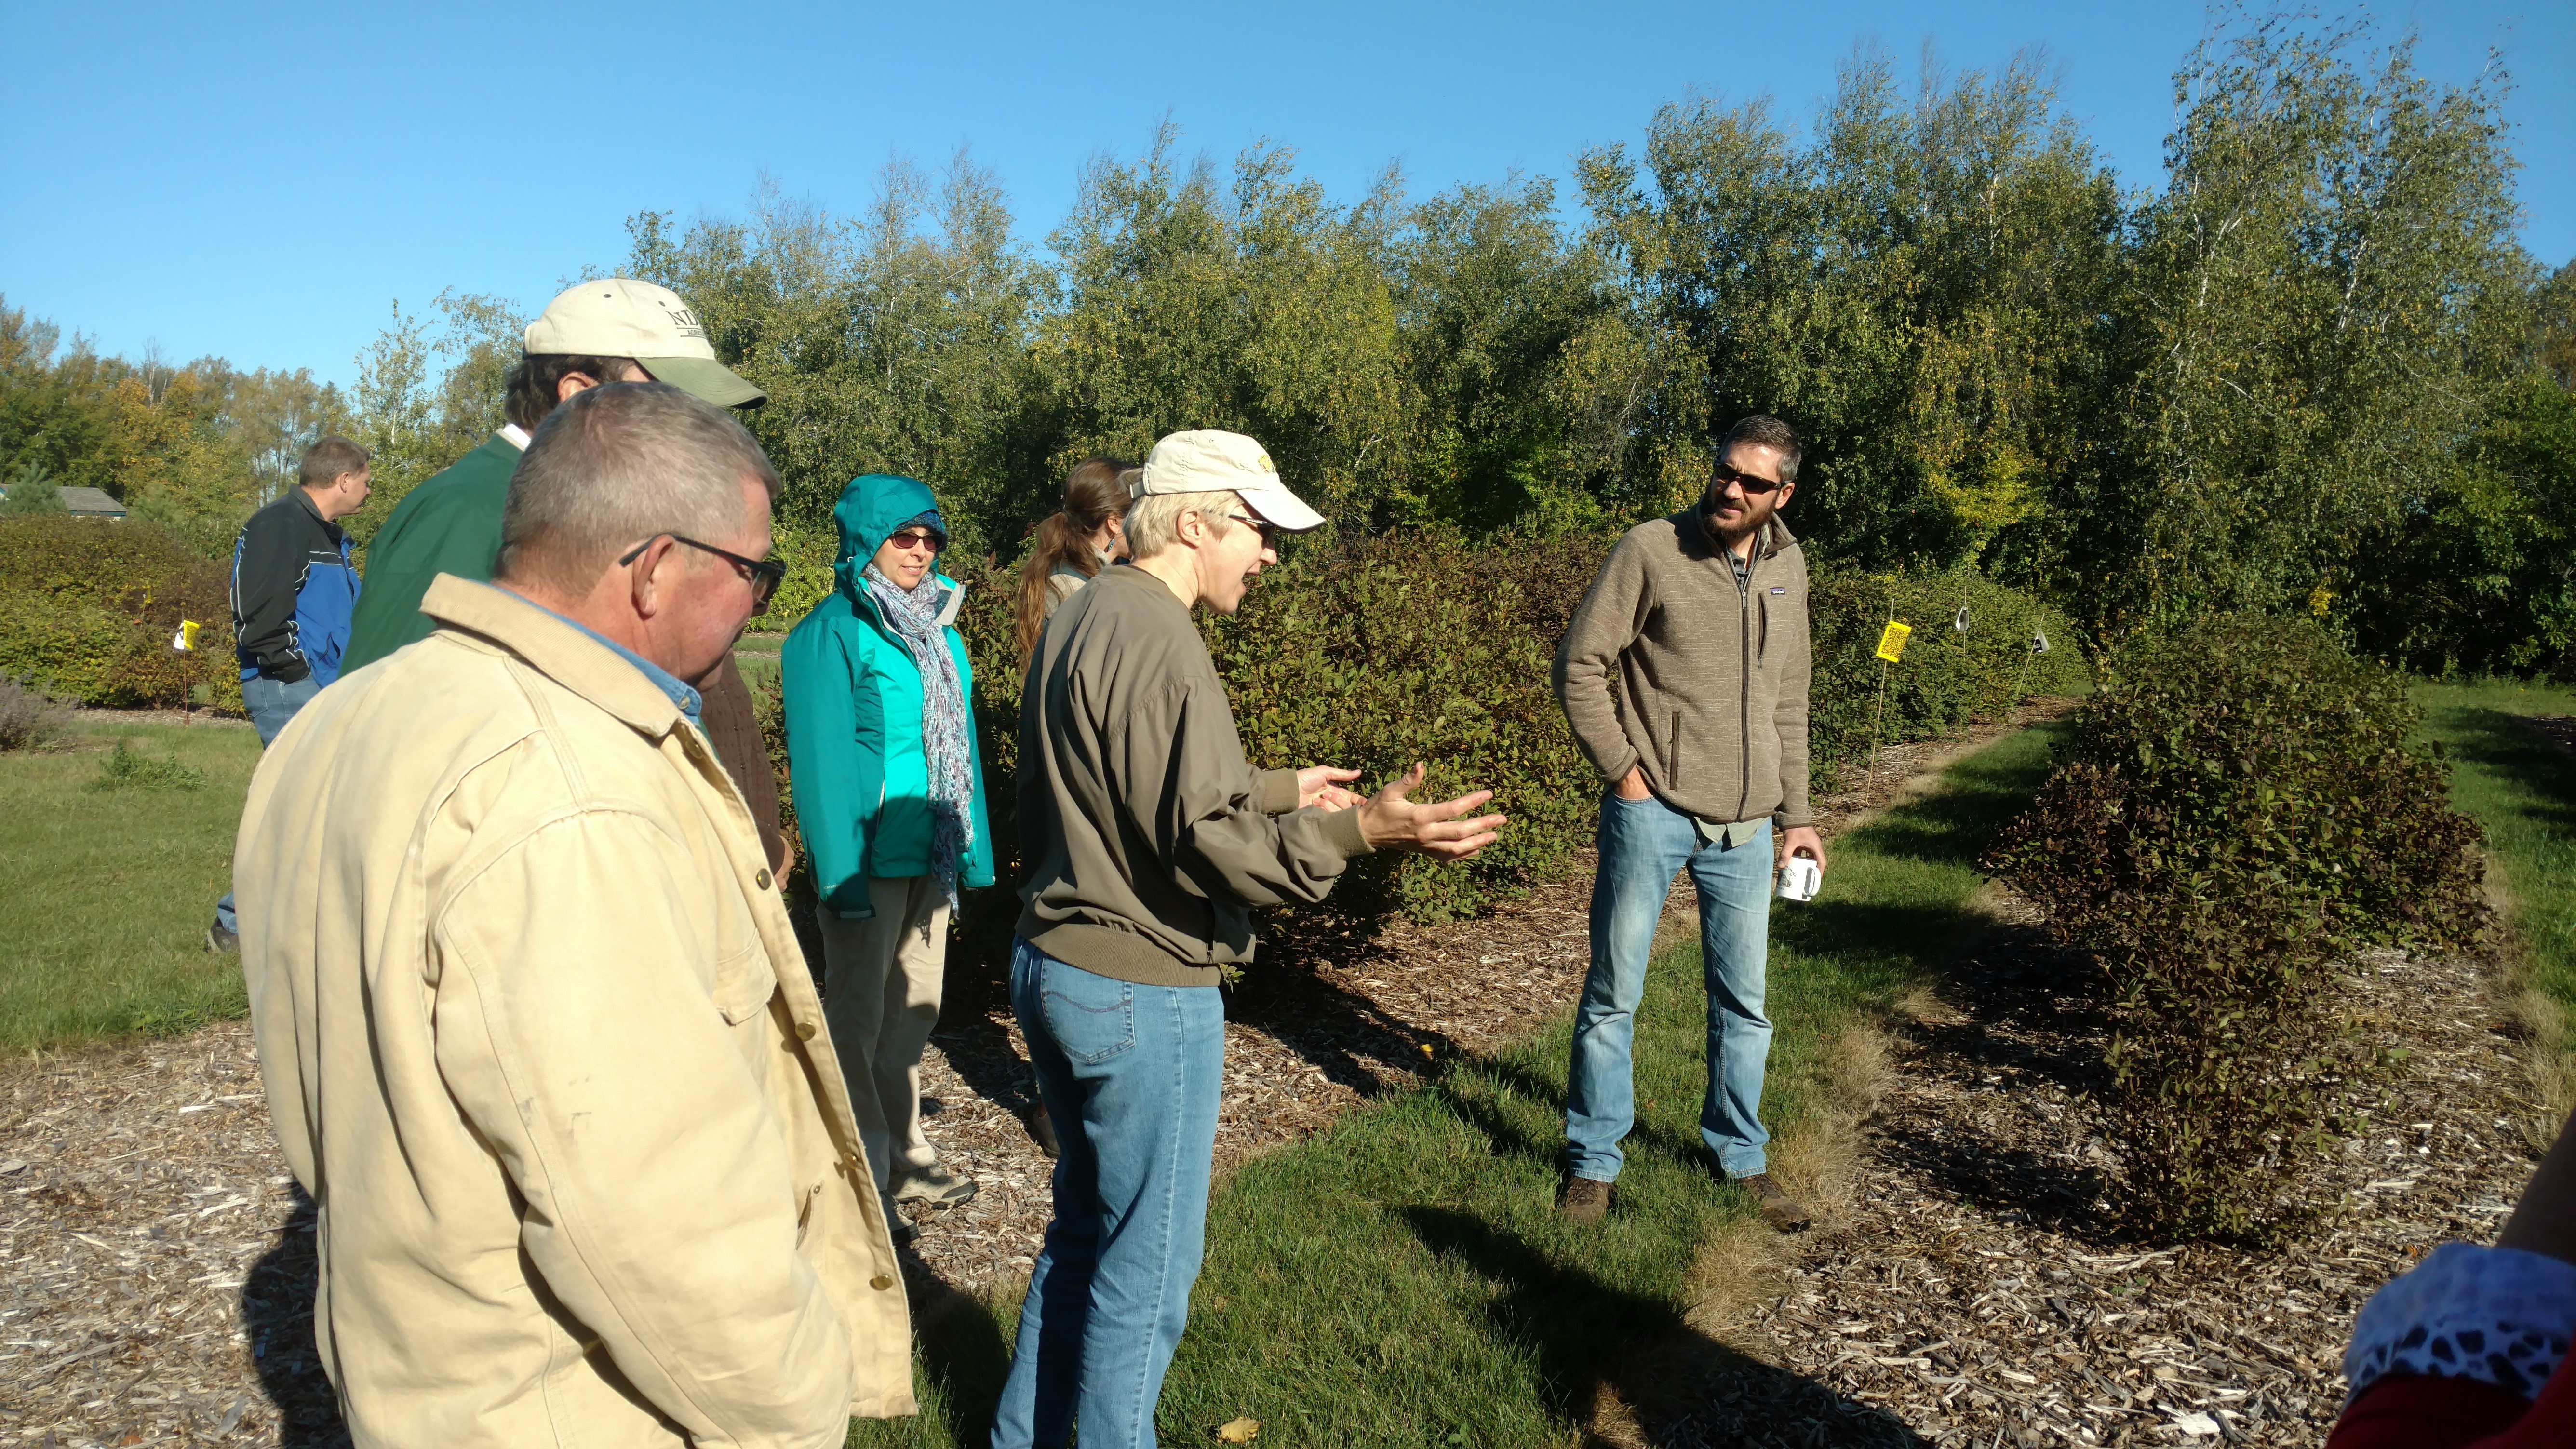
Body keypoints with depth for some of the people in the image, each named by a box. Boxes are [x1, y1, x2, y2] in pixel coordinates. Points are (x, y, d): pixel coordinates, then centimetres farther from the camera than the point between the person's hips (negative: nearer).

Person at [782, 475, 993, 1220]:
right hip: (872, 851, -7)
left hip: (932, 850, 7)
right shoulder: (833, 631, -11)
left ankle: (902, 1153, 31)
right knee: (858, 1016, 4)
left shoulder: (940, 625, 10)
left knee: (914, 1006, 17)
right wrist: (841, 872, -18)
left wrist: (970, 845, 9)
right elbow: (824, 760, -14)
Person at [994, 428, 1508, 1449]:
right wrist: (1359, 830, -29)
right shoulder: (1155, 639, -21)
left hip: (1051, 967, 10)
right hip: (1141, 994, -10)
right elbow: (1200, 843, -24)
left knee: (1086, 1226, 24)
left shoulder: (1082, 617, 10)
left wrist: (1280, 790, 23)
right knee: (1149, 1267, 7)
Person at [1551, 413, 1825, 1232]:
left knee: (1744, 1003, 14)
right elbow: (1580, 666, -7)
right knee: (1614, 995, 4)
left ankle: (1742, 1161, 31)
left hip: (1746, 825, 5)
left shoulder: (1788, 568, 9)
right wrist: (1623, 770, -11)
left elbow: (1788, 701, 16)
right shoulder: (1651, 550, -7)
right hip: (1653, 810, -5)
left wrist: (1796, 814, 14)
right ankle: (1593, 1163, 19)